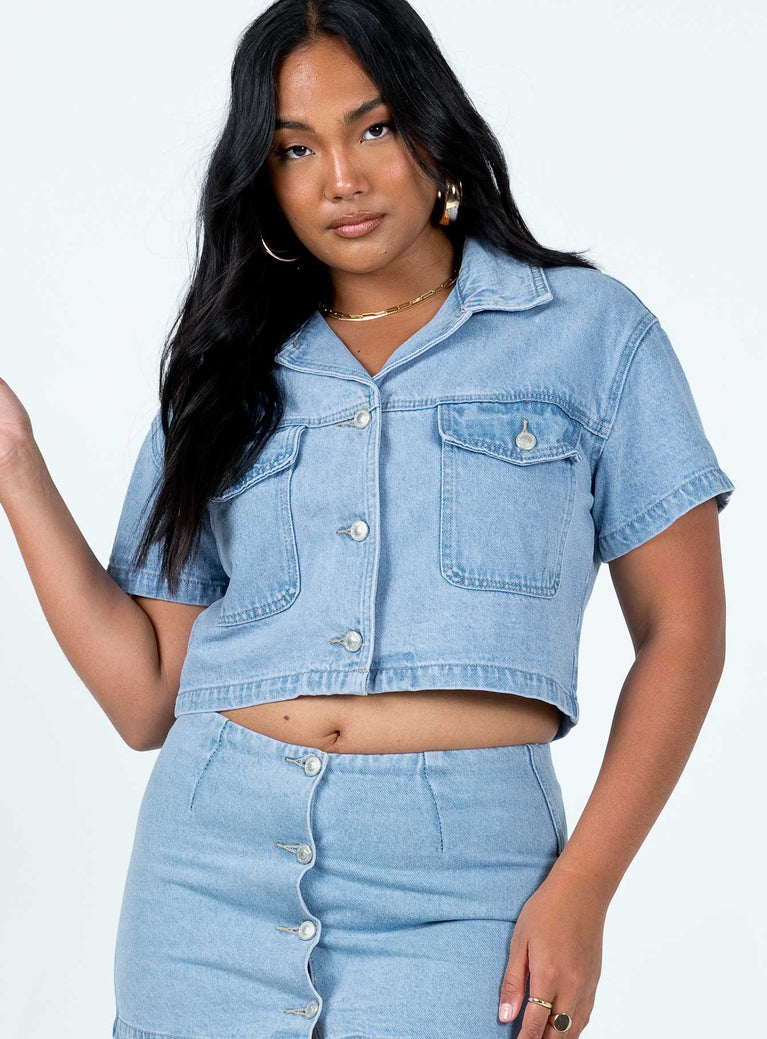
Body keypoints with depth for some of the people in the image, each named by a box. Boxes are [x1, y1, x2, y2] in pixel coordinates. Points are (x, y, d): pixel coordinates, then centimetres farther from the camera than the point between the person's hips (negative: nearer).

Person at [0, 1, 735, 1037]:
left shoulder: (589, 330, 4)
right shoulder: (228, 375, 12)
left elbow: (682, 632, 1)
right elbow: (146, 696, 6)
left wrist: (582, 889, -9)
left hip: (458, 882, -2)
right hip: (214, 865, 3)